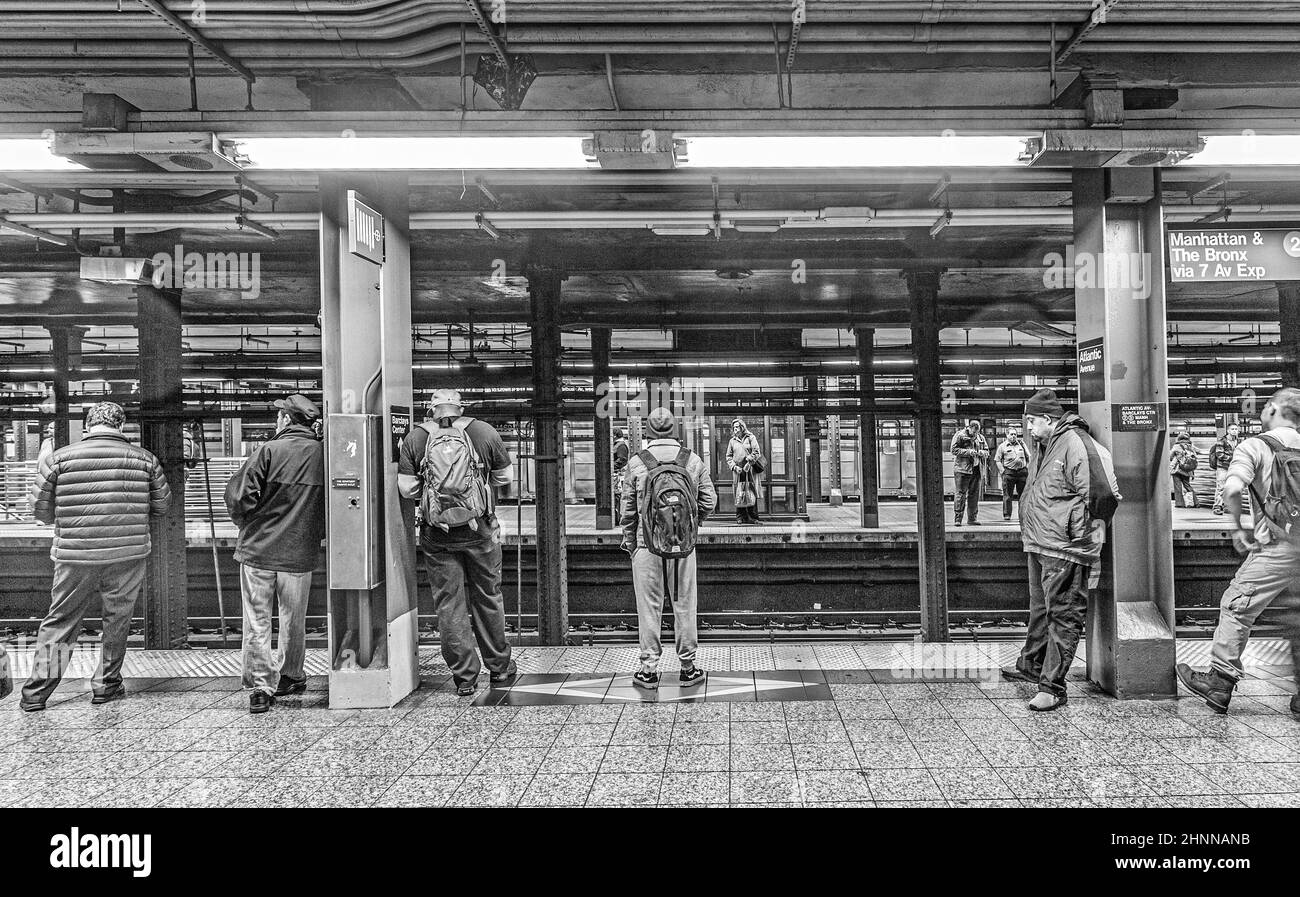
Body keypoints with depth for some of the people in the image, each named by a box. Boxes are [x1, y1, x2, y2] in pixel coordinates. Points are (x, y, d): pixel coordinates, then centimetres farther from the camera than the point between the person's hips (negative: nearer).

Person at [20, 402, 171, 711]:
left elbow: (41, 509, 1)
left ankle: (36, 691, 15)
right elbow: (162, 505, 7)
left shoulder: (58, 458, -2)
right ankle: (106, 685, 23)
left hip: (76, 557, 0)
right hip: (129, 555, 0)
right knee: (117, 621, 15)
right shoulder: (144, 458, 0)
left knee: (59, 622, 13)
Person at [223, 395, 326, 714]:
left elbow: (237, 496, -13)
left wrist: (246, 525, 5)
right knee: (293, 620, 18)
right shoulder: (323, 454, -3)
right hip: (300, 553, 3)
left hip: (258, 548, -2)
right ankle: (291, 676, 31)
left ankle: (261, 685, 4)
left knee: (257, 621, 6)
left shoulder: (269, 451, -10)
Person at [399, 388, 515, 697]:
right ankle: (499, 667, 25)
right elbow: (505, 478, 7)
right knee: (488, 598, 14)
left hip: (437, 535, 0)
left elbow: (406, 489, -2)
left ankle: (464, 676, 12)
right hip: (480, 531, 0)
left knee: (448, 603, 8)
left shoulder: (415, 438, 0)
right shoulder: (484, 432, 0)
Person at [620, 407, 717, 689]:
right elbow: (709, 501, 3)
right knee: (684, 606, 11)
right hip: (685, 546, 1)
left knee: (649, 608, 7)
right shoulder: (693, 460, -1)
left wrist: (629, 541, 11)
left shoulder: (636, 462, -6)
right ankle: (688, 668, 20)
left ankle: (649, 670, 13)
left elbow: (627, 509, -1)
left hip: (647, 546, -1)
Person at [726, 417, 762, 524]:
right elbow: (728, 456, 13)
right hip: (738, 471, 2)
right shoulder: (732, 441, 13)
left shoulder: (750, 438, 5)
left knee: (751, 494, -4)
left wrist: (749, 463, -11)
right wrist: (734, 466, -3)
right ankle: (741, 518, 2)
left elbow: (756, 452, -1)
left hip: (749, 470, -2)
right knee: (739, 495, -1)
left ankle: (753, 518, 0)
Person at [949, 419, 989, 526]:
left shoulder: (980, 437, 16)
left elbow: (987, 451, 21)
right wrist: (968, 452, -17)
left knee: (974, 494, 8)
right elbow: (954, 449, -9)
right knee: (960, 494, -7)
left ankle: (972, 518, 16)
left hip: (976, 470, 6)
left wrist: (981, 452, -3)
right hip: (962, 469, -6)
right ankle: (957, 518, -5)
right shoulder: (959, 435, -2)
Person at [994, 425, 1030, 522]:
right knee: (1007, 495, -4)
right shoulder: (1002, 446, 5)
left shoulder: (1021, 444, 13)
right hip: (1009, 472, -3)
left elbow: (1028, 457, 18)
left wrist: (1027, 468, 7)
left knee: (1023, 494, 5)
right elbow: (997, 460, 4)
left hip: (1022, 471, 3)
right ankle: (1006, 515, 0)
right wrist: (1002, 471, -6)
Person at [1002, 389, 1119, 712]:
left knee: (1062, 615, -3)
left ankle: (1052, 686, 2)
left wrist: (1079, 534, -17)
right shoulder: (1041, 447, 15)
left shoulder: (1075, 444, -16)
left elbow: (1100, 493, -21)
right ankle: (1031, 665, 40)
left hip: (1064, 548, -10)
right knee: (1039, 609, 24)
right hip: (1038, 545, 10)